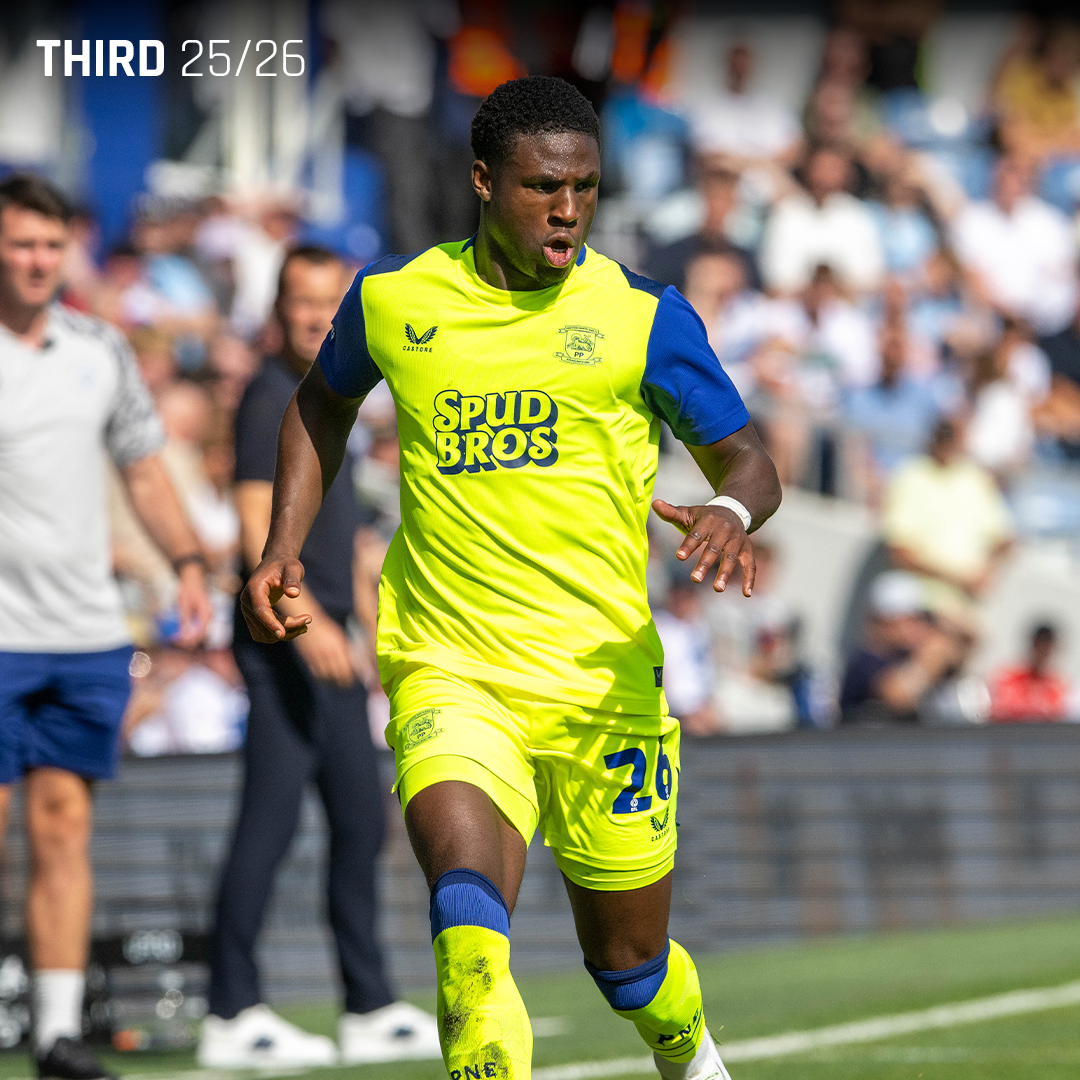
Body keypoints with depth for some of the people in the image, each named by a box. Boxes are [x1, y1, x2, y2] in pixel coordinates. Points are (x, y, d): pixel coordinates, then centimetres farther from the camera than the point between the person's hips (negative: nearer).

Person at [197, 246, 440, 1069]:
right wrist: (305, 620, -27)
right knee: (270, 821, -10)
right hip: (285, 646, -10)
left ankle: (371, 1010, 16)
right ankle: (232, 1016, -7)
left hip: (328, 648, 10)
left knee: (361, 821, 10)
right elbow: (257, 528, -18)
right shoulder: (271, 400, -10)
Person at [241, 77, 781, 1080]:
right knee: (468, 919, -28)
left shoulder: (640, 316, -2)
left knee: (627, 958, 13)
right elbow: (322, 402, 24)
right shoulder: (394, 297, 4)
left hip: (601, 680, 0)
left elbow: (745, 457, 4)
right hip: (448, 675, 0)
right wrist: (283, 548, 13)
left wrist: (732, 510, -20)